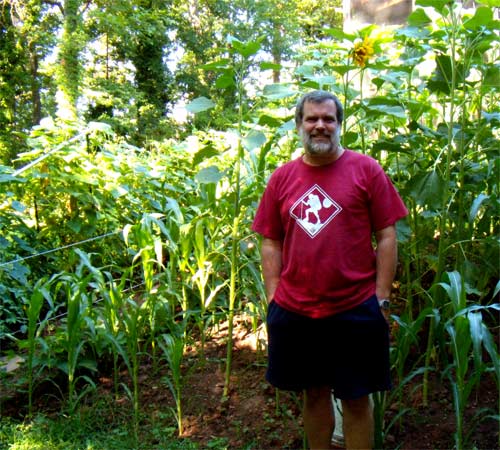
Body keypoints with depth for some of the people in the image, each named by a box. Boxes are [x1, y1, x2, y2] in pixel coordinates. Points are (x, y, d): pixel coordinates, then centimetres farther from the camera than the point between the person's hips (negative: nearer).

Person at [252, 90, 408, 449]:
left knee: (356, 399, 9)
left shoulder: (366, 169, -2)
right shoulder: (282, 177, 5)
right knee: (314, 392, 18)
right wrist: (273, 298, 3)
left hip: (356, 311, -2)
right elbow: (271, 243, 8)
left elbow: (386, 237, -3)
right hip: (294, 311, 3)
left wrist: (382, 298, -6)